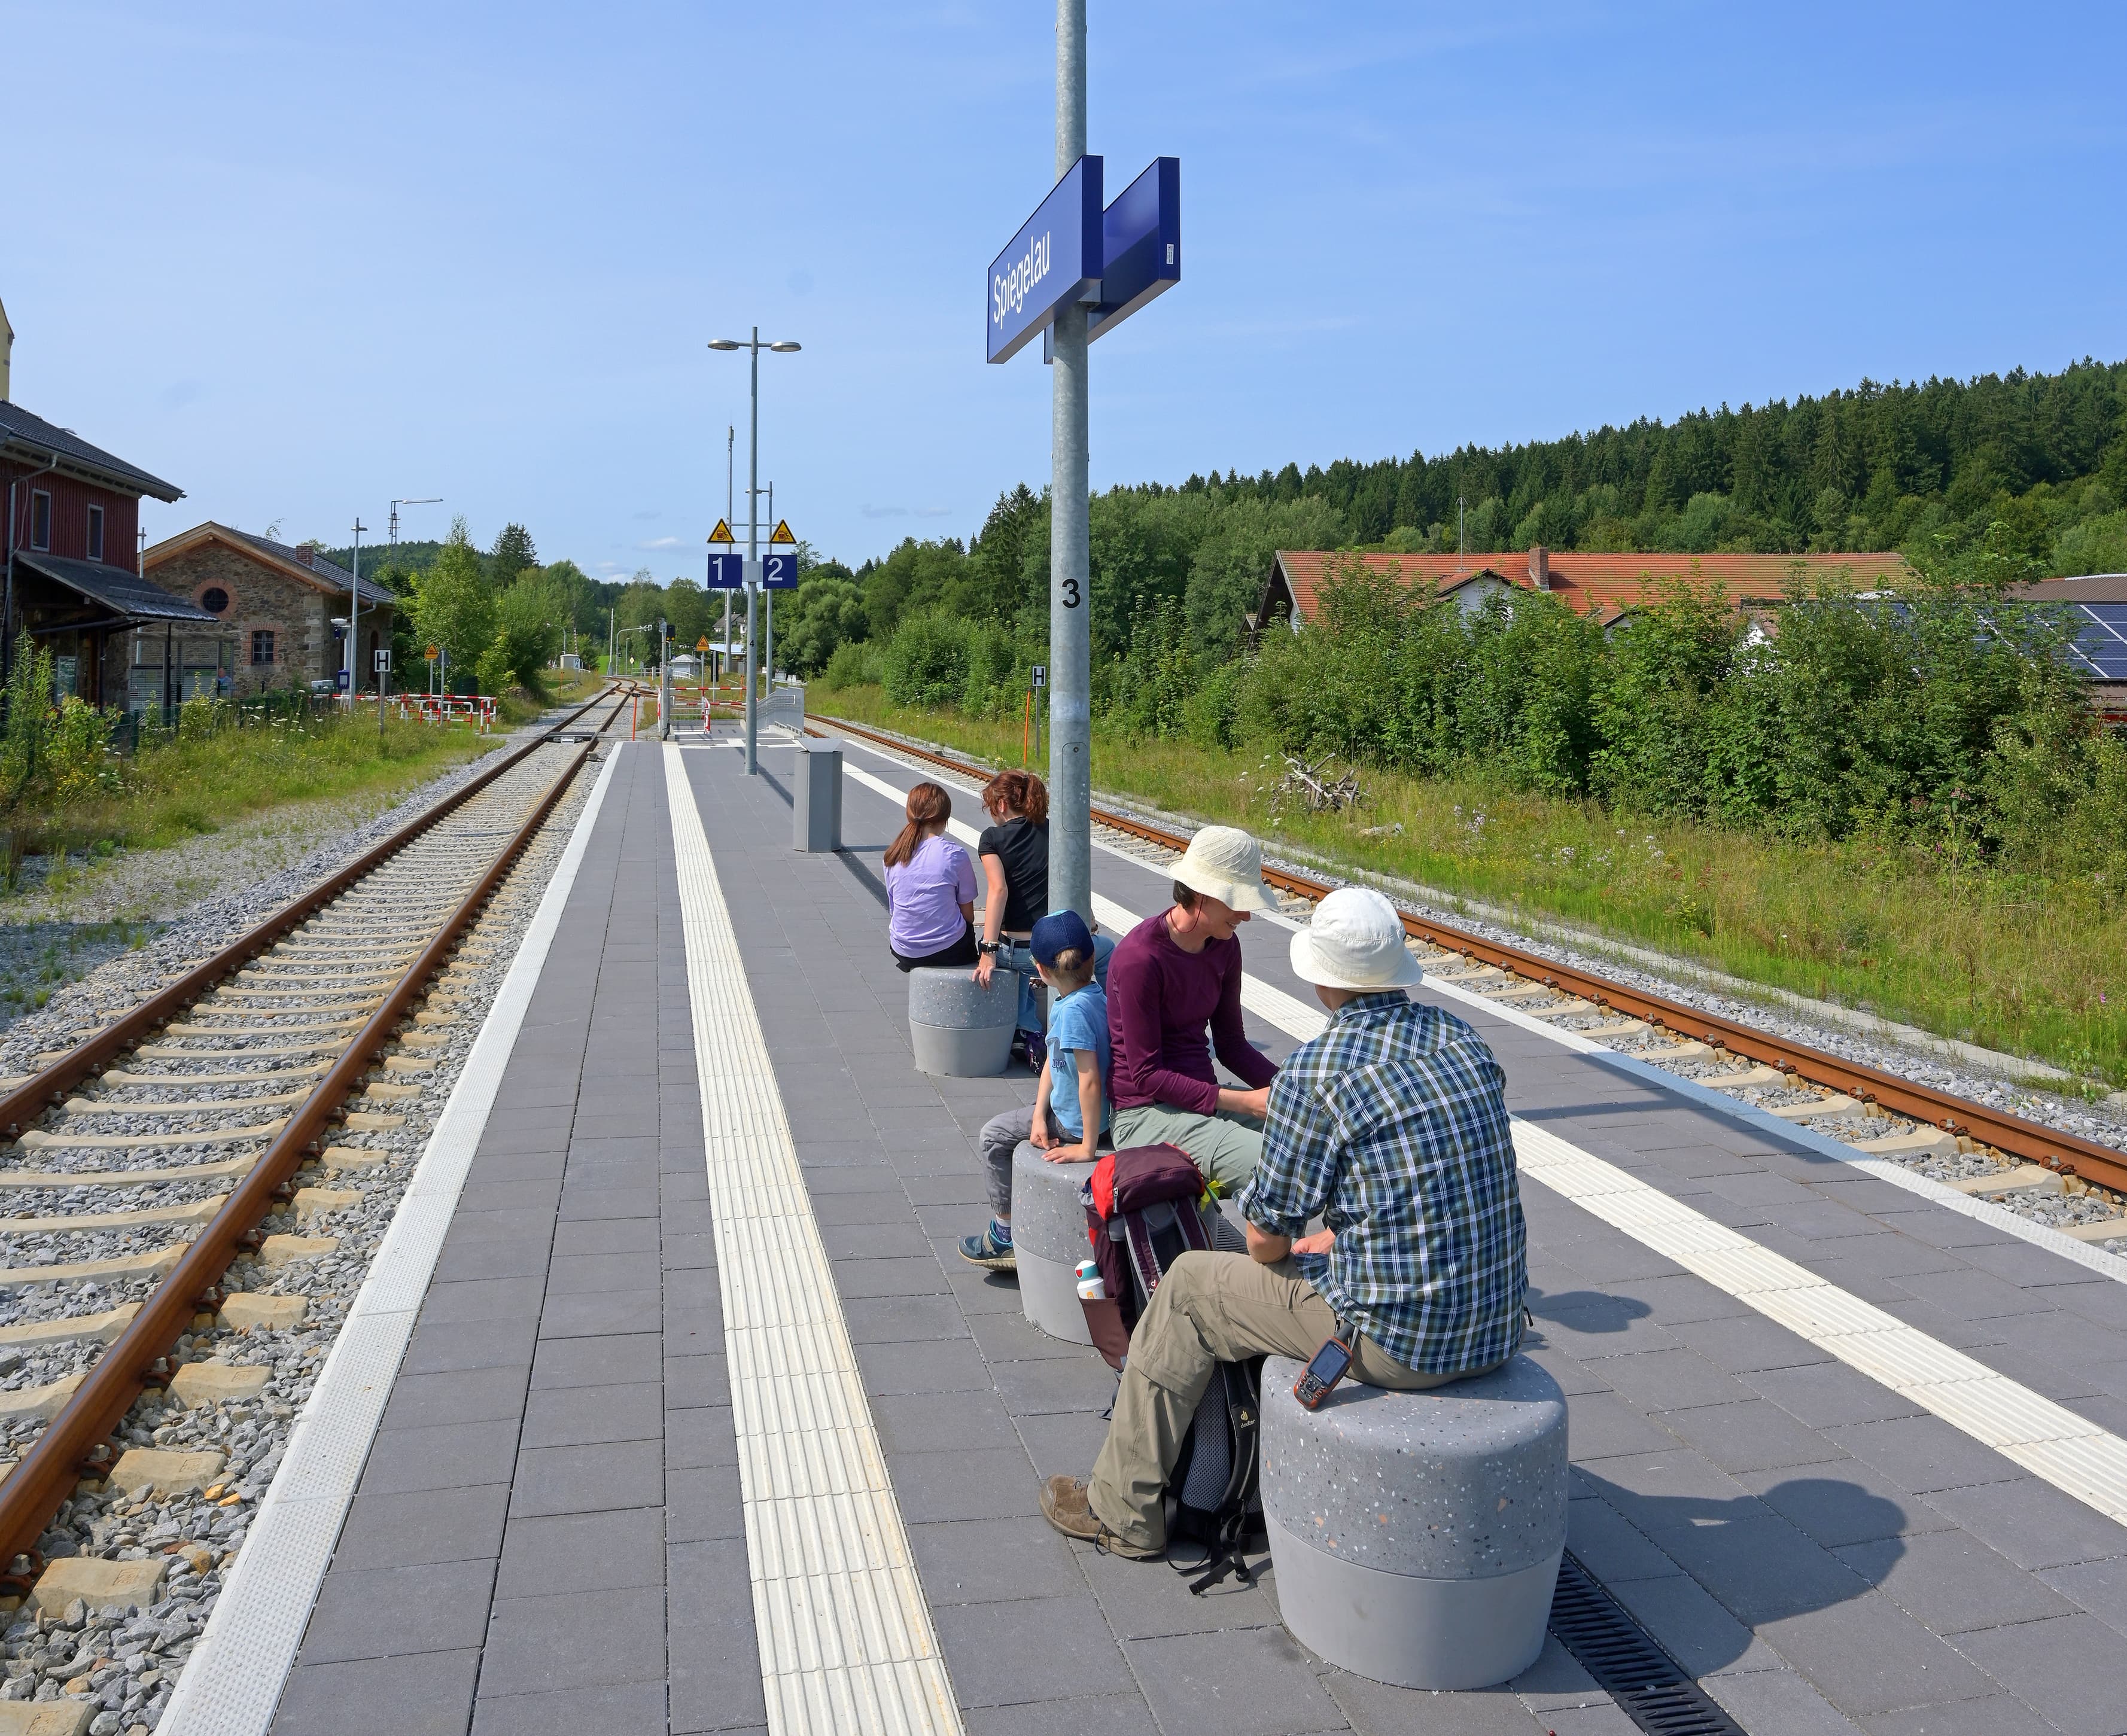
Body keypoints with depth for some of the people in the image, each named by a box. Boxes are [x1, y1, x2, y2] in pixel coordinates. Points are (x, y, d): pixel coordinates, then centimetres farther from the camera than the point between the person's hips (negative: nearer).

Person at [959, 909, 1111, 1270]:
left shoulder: (1075, 1008, -31)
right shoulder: (1092, 995, 0)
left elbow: (1090, 1081, -33)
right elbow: (1052, 1061, 3)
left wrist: (1088, 1147, -27)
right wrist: (1039, 1115, -4)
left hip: (1078, 1124, -10)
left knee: (995, 1134, 6)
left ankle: (1006, 1236, 17)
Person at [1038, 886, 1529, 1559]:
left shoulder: (1314, 1072, -17)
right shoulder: (1464, 1040, 5)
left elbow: (1266, 1236, -8)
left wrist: (1285, 1251, 15)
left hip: (1400, 1341, -7)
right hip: (1497, 1329, 7)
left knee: (1189, 1287, 12)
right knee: (1320, 1255, 33)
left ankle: (1122, 1508, 25)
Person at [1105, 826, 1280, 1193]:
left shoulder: (1225, 947, 5)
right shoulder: (1140, 957, -20)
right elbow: (1146, 1075, -18)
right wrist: (1244, 1102, -21)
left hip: (1205, 1097, 8)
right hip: (1146, 1114, -8)